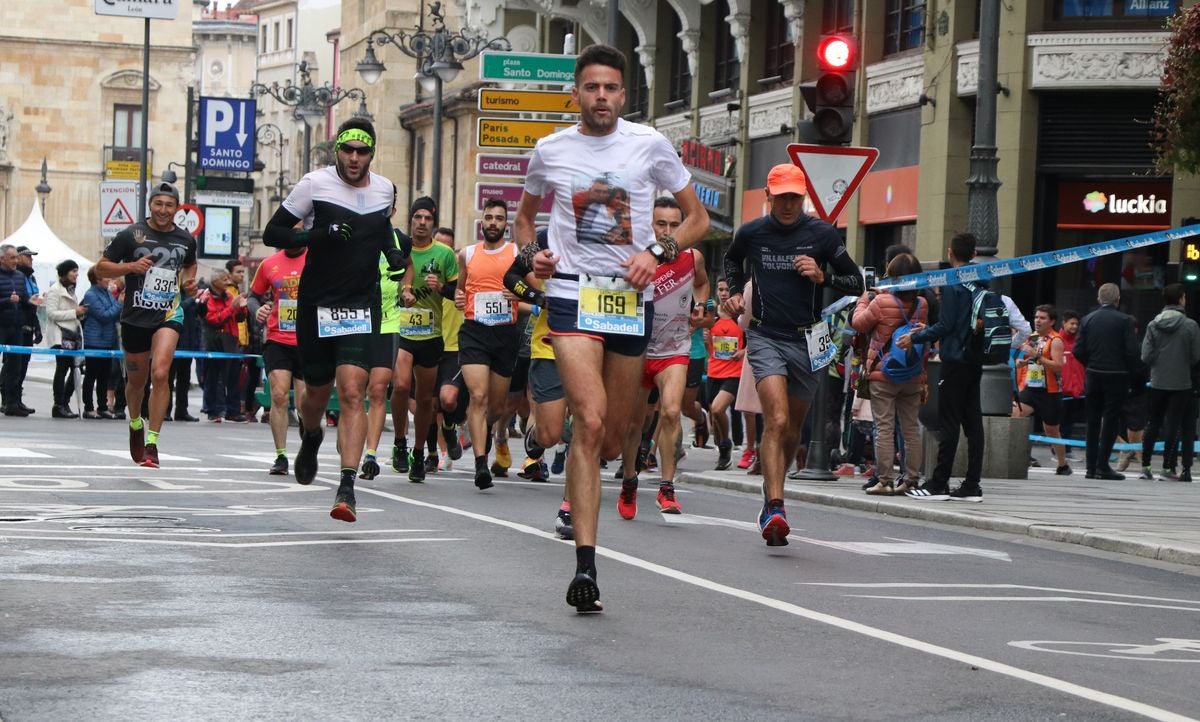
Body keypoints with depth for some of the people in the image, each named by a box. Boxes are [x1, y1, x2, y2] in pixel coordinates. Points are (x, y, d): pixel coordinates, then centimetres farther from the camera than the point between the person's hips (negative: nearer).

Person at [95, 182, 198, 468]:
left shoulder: (186, 240, 6)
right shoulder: (131, 235, -3)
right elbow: (101, 268, 1)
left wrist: (189, 281, 8)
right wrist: (130, 266, -16)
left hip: (169, 315, 0)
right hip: (135, 316, 0)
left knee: (160, 373, -21)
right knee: (137, 380, 14)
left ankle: (151, 442, -19)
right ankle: (135, 424, 45)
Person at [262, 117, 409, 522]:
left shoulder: (384, 188, 6)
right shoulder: (315, 184, -6)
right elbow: (272, 234, -4)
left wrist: (394, 253, 6)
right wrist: (317, 235, -20)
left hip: (361, 306, 1)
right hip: (316, 304, -1)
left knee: (352, 392, -15)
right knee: (317, 392, 13)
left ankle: (347, 488, -19)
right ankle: (311, 436, 50)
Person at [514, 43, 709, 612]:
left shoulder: (650, 145, 4)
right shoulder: (550, 150, 7)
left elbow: (697, 218, 10)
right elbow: (525, 213, 24)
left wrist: (657, 253, -7)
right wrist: (531, 253, 3)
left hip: (632, 296, 2)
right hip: (572, 293, -2)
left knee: (613, 436, 9)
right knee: (589, 420, -19)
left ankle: (578, 498, 45)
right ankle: (585, 565, -23)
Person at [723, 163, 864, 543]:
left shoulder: (822, 233, -3)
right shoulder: (751, 233, 0)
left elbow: (856, 283, 2)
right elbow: (732, 259, 25)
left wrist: (823, 276, -15)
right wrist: (735, 292, 9)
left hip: (807, 341, 2)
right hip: (765, 337, -2)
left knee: (792, 430, 12)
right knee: (777, 420, -21)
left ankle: (770, 493, 35)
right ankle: (775, 508, -30)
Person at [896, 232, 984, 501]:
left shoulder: (952, 284, -12)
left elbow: (946, 325, -16)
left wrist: (915, 338, -4)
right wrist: (927, 330, 22)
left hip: (955, 360, -7)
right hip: (975, 360, 7)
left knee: (948, 423, -6)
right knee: (973, 421, 7)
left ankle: (939, 484, -5)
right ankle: (972, 485, 7)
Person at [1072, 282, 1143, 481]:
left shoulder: (1087, 320, 3)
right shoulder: (1124, 321, -8)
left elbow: (1078, 350, 0)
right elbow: (1133, 351, -12)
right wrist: (1135, 372, 1)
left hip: (1093, 375, 4)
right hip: (1117, 375, -4)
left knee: (1093, 422, 11)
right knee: (1110, 421, 0)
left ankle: (1091, 467, 10)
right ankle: (1102, 466, -5)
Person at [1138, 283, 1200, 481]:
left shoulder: (1153, 325, -3)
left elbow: (1145, 356, -5)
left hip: (1157, 383, 3)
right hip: (1181, 383, -3)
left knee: (1153, 424, 13)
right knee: (1173, 424, 2)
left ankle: (1145, 466, 15)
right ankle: (1167, 468, 0)